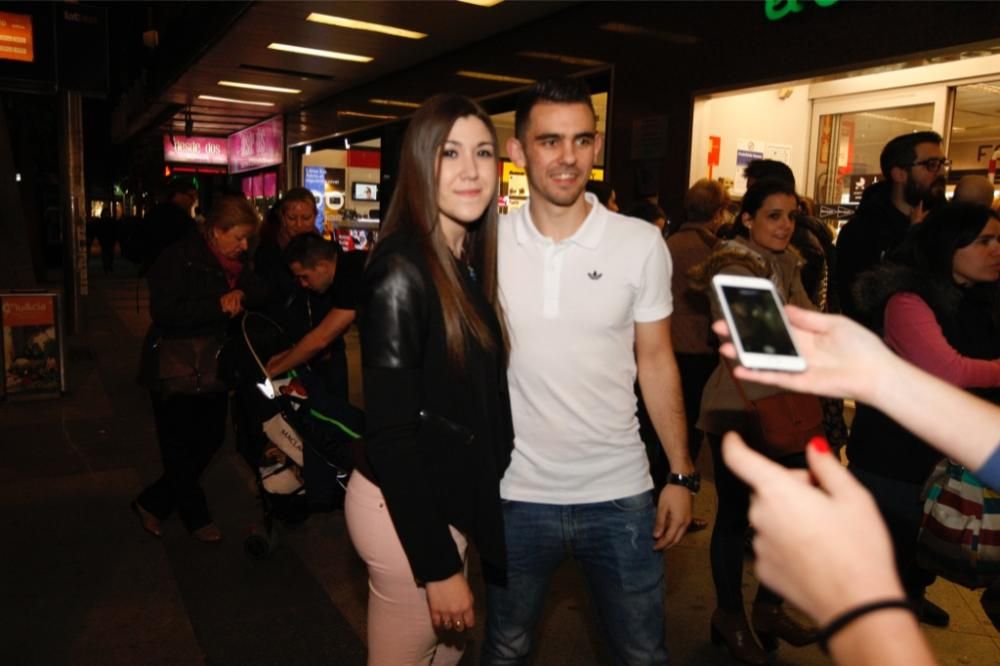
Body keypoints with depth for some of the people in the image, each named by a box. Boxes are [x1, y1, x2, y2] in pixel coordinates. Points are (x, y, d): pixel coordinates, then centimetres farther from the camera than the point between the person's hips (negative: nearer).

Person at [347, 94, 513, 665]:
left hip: (447, 500, 8)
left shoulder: (470, 261, 5)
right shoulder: (401, 270, -21)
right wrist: (438, 565, -20)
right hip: (407, 510, -8)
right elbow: (390, 433, -22)